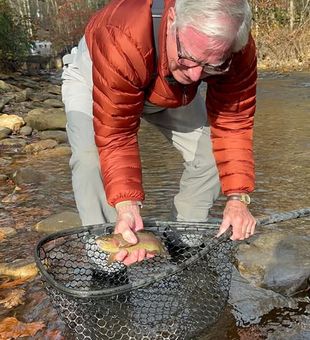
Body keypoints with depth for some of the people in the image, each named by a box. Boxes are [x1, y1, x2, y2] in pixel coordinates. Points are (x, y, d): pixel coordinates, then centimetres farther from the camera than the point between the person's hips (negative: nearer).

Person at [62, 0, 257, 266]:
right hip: (92, 78, -3)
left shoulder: (238, 51, -32)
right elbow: (115, 135, -40)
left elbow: (233, 123, -23)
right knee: (90, 157, -29)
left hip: (172, 92, 4)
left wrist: (237, 199, -31)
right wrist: (127, 207, -50)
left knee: (212, 153, -9)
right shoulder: (122, 38, -46)